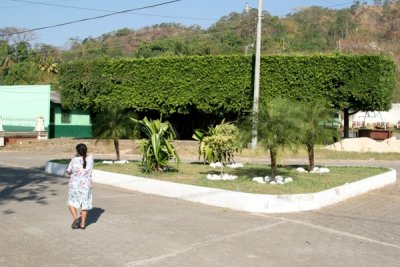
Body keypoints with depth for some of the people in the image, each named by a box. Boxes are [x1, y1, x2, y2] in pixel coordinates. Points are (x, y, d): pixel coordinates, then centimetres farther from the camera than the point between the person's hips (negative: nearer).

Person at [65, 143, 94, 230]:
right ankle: (82, 223, 16)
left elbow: (68, 172, 0)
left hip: (75, 185, -2)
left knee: (72, 203, 13)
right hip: (86, 186, 2)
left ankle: (76, 218, -8)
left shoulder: (74, 160, -12)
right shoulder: (90, 159, -4)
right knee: (85, 205, 14)